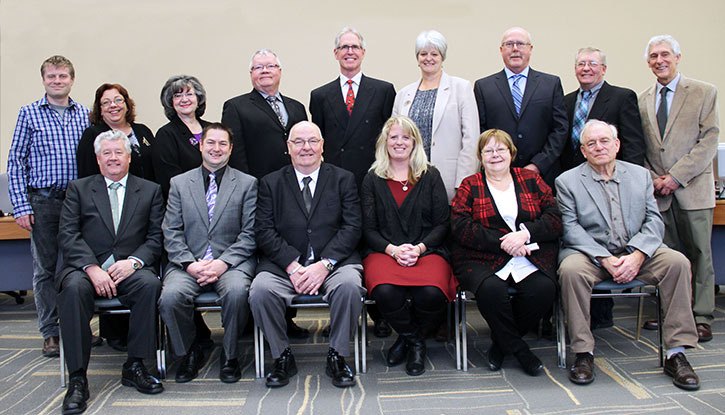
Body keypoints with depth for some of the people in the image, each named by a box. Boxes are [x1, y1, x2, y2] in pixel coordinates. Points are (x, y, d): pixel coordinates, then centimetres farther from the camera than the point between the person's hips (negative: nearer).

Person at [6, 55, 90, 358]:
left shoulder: (84, 114, 9)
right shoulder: (29, 113, 2)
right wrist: (21, 206, -7)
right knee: (46, 268, 4)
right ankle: (51, 333, 13)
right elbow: (16, 162, 0)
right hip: (43, 202, -2)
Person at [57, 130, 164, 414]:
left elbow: (156, 238, 6)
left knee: (150, 283, -32)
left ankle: (134, 366, -18)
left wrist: (134, 261, -14)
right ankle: (77, 378, -25)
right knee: (74, 288, -33)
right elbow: (68, 235, 2)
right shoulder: (78, 189, 14)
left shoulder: (150, 191, 15)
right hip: (86, 267, 0)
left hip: (129, 269, 0)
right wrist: (92, 268, -14)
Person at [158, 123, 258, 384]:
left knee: (237, 291, -33)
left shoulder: (247, 183, 9)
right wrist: (190, 263, -10)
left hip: (232, 262, -1)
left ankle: (230, 355, -8)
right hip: (188, 262, 2)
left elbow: (250, 233, 1)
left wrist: (223, 262, -13)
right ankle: (189, 353, 0)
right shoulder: (179, 183, 14)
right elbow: (171, 233, 7)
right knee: (170, 296, -28)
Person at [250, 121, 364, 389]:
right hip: (284, 264, 1)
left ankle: (337, 357, -10)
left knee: (349, 285, -32)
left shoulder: (343, 179, 11)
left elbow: (352, 227, 1)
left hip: (334, 263, 0)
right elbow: (264, 231, 2)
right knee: (260, 290, -28)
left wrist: (324, 264, -14)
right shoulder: (271, 183, 12)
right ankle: (282, 357, -5)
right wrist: (293, 266, -14)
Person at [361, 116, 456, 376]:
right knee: (385, 292, -33)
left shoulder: (431, 176, 12)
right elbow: (368, 229, 7)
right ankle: (413, 340, 1)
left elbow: (442, 224, 6)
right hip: (384, 252, 0)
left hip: (427, 251, 0)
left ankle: (409, 339, 3)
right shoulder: (373, 180, 13)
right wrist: (393, 249, -12)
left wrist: (420, 248, -11)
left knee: (431, 293, -33)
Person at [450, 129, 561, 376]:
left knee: (544, 289, -28)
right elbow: (460, 227, -4)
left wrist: (525, 233, -12)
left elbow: (554, 219, 7)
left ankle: (500, 343, -3)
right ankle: (518, 349, -7)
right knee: (491, 290, -33)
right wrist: (501, 243, -14)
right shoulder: (469, 186, 12)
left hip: (531, 258, 2)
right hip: (482, 261, -2)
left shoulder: (531, 180, 18)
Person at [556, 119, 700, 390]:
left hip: (635, 253, 3)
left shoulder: (640, 175, 14)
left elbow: (654, 220, 5)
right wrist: (605, 259, -18)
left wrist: (637, 255, -14)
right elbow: (570, 228, -6)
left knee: (677, 262, -23)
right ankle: (583, 353, -22)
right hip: (590, 254, -3)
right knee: (571, 269, -34)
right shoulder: (567, 181, 4)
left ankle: (676, 353, -15)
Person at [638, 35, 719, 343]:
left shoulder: (704, 93, 2)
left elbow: (709, 141, -6)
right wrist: (653, 179, -3)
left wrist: (676, 176, -13)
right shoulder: (642, 100, 12)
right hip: (658, 191, 3)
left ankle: (702, 317, 10)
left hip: (692, 188, -2)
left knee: (700, 253, 2)